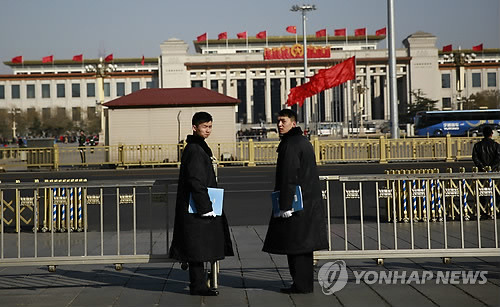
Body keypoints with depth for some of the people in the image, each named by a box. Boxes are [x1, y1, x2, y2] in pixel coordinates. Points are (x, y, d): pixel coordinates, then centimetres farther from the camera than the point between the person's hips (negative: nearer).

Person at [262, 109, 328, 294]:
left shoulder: (289, 144, -14)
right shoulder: (304, 142, 16)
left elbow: (288, 177, -20)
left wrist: (285, 205, -20)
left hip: (295, 203, -10)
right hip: (309, 202, 10)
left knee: (294, 245, -3)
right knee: (303, 244, 13)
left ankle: (301, 285, 0)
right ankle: (306, 283, 18)